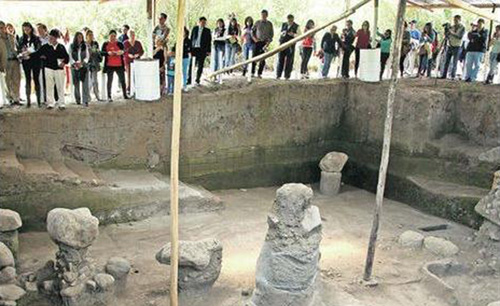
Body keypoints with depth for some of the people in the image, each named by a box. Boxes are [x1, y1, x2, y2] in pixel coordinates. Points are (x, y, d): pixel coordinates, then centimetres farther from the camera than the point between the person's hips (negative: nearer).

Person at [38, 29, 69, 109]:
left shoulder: (61, 47, 3)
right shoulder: (45, 47, 3)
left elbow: (66, 57, 6)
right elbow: (39, 54, 6)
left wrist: (64, 62, -9)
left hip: (59, 69, -1)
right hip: (49, 68, 1)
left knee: (60, 87, 3)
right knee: (49, 86, 4)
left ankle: (61, 103, 10)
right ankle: (50, 103, 10)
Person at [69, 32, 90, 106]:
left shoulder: (85, 46, 9)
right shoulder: (71, 46, 6)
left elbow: (87, 56, 5)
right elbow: (70, 57, 2)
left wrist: (82, 62, -12)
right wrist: (75, 63, -14)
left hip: (84, 66, 0)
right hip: (74, 67, 0)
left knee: (85, 83, -10)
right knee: (76, 84, 3)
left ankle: (86, 100, -14)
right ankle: (78, 100, 12)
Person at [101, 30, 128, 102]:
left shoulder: (119, 44, 7)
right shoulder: (105, 44, 6)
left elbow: (124, 50, -6)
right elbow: (102, 52, -2)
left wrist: (122, 52, -29)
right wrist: (108, 53, -21)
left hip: (119, 65, 1)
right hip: (109, 65, -1)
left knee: (122, 80, 4)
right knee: (109, 81, 4)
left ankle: (125, 95, 16)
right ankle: (109, 97, 9)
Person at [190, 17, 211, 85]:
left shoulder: (207, 30, 6)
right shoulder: (195, 28, 10)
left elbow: (209, 41, 4)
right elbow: (191, 38, 9)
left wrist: (208, 51, -3)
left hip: (202, 49, -1)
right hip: (194, 48, 1)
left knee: (200, 65, 1)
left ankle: (197, 79, 9)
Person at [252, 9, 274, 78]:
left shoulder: (269, 24, 5)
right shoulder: (257, 22, 6)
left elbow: (272, 34, 6)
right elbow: (252, 31, 13)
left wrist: (268, 42, -6)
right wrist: (254, 38, -1)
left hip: (265, 42, 0)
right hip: (258, 42, 0)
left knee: (263, 59, -3)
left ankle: (259, 73, 2)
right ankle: (252, 72, -1)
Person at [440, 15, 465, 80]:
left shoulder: (462, 28, -2)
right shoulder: (451, 27, 9)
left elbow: (460, 37, -16)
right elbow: (446, 37, 10)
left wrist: (452, 33, -23)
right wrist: (446, 30, -7)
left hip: (456, 47, -4)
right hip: (449, 46, 4)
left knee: (455, 62, -2)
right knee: (447, 61, 2)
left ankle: (453, 76, 0)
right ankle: (444, 75, 7)